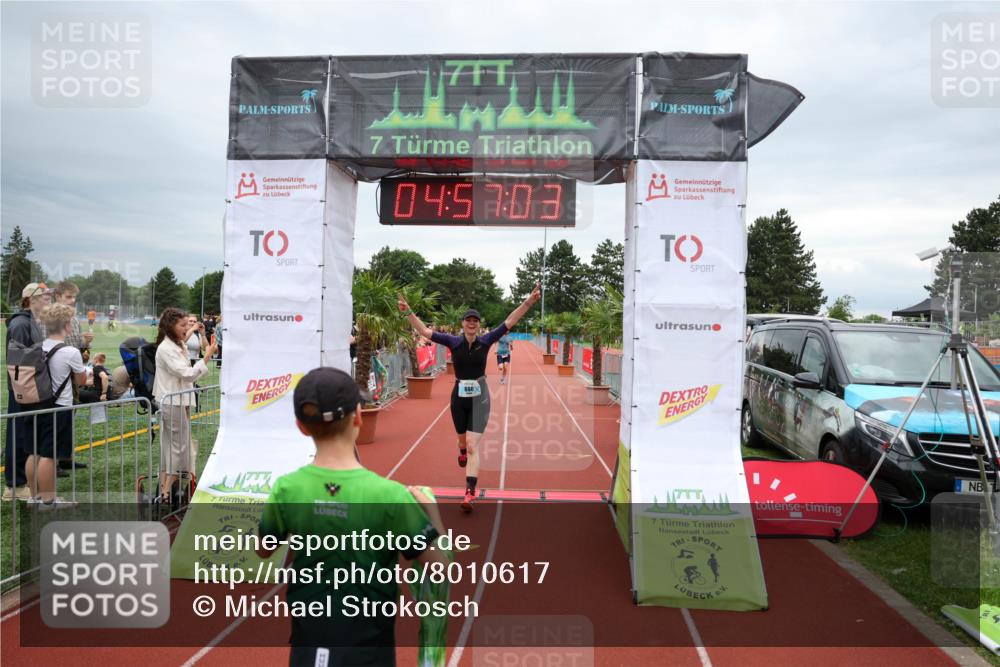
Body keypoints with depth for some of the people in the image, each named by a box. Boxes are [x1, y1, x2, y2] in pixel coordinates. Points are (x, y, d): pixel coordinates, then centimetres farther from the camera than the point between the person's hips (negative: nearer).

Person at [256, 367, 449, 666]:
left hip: (308, 637, 3)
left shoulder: (286, 489, -13)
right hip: (367, 641, -2)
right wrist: (430, 508, 0)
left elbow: (263, 550, 6)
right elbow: (439, 566, -13)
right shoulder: (389, 495, -23)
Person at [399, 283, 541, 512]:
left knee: (473, 445, -12)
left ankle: (470, 493, -13)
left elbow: (510, 322, -10)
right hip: (459, 396, 2)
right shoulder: (453, 342, -6)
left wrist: (528, 302, -19)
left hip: (479, 397, -2)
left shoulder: (485, 341, -6)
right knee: (463, 439, 24)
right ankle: (462, 452, 61)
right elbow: (424, 331, -7)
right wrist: (408, 312, -18)